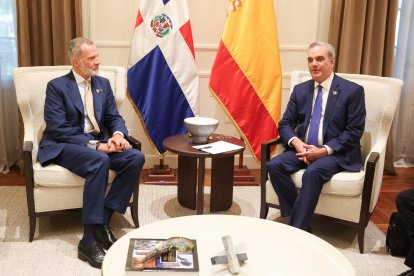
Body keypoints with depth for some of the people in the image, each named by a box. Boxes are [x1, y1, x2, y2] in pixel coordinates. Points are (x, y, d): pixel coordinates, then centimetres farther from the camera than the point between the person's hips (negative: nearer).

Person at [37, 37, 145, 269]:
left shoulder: (103, 84, 12)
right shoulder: (57, 86, -6)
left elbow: (114, 117, 10)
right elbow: (58, 129, -16)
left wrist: (118, 134, -15)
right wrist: (95, 145, -25)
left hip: (99, 143, 6)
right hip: (64, 146, -6)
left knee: (136, 158, -21)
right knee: (100, 161, -37)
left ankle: (103, 220, -16)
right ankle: (89, 240, -31)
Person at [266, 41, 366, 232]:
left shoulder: (352, 90, -4)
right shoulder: (300, 89, 10)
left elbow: (354, 131, -8)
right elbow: (285, 124, 8)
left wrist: (325, 150, -19)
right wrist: (296, 142, -14)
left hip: (336, 153, -4)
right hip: (302, 149, 5)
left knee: (313, 172, -35)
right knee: (274, 165, -22)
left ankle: (297, 229, -24)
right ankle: (299, 223, -17)